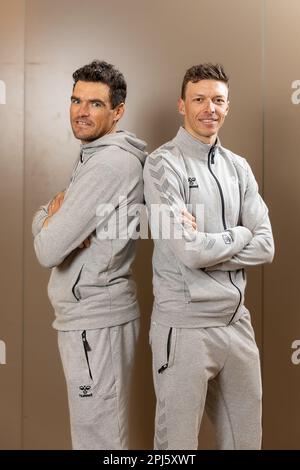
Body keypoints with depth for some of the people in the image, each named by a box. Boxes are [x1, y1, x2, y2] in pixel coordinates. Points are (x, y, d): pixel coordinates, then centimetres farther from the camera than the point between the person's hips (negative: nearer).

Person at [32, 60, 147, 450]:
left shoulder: (109, 162, -18)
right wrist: (55, 216, -9)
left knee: (98, 438, 2)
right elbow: (40, 219, 14)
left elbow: (48, 250, -22)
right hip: (87, 315, 10)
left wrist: (52, 215, -1)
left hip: (95, 322, -10)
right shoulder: (93, 156, 15)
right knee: (105, 431, 21)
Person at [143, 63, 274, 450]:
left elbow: (265, 247, 0)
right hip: (185, 326, -6)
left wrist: (204, 245, -13)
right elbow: (189, 250, -19)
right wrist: (239, 235, -3)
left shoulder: (239, 167, 10)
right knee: (179, 441, 9)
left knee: (246, 437, 18)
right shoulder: (164, 164, -9)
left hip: (236, 320, 6)